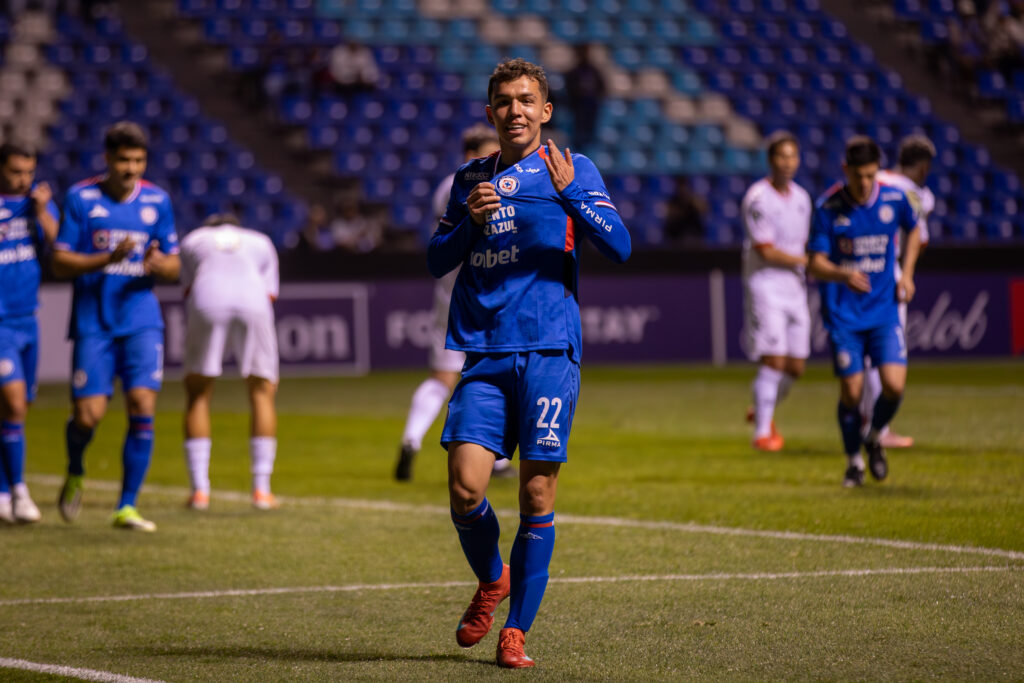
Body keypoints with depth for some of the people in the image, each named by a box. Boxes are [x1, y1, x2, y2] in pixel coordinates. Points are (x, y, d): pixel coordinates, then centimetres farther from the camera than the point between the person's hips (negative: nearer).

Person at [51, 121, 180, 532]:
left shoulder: (157, 201, 6)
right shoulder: (81, 198, -2)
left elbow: (174, 266, 12)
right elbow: (60, 263, -4)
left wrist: (158, 264, -13)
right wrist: (108, 259, -19)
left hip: (141, 320, 2)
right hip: (93, 323, -2)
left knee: (143, 405, -13)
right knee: (88, 415, -7)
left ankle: (127, 507, -4)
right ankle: (75, 473, 28)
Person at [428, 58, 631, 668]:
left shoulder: (572, 170, 4)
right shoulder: (471, 178, 16)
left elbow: (619, 247, -6)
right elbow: (436, 262, 15)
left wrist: (569, 193, -20)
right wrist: (470, 219, -3)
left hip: (549, 350, -3)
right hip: (483, 353, 3)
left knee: (537, 495, -2)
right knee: (465, 487, -9)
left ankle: (516, 630, 9)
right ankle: (491, 582, 20)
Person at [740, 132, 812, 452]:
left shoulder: (801, 198, 10)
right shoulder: (757, 199, -13)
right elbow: (765, 251, -16)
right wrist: (805, 261, -6)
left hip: (794, 289, 7)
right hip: (764, 286, -7)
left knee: (796, 366, 7)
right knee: (773, 362, -13)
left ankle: (763, 411, 32)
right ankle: (762, 432, -4)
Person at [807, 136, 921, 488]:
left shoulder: (894, 199, -4)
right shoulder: (827, 207, -11)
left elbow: (913, 230, 19)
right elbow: (815, 264, -10)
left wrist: (907, 274, 7)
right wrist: (844, 274, -31)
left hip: (884, 310, 2)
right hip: (843, 314, -2)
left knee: (894, 385, -11)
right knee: (851, 392, -2)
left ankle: (875, 439, 20)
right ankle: (854, 462, 20)